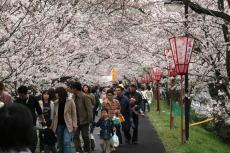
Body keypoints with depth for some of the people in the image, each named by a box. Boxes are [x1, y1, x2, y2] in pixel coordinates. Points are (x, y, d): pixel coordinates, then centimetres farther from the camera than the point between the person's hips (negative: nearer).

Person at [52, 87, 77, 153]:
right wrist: (53, 125, 10)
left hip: (68, 125, -5)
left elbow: (74, 113, -4)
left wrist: (74, 125, -8)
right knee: (60, 143, 9)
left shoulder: (70, 101, -5)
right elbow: (54, 114, 13)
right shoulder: (56, 102, 8)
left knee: (66, 142, -14)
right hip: (59, 125, 5)